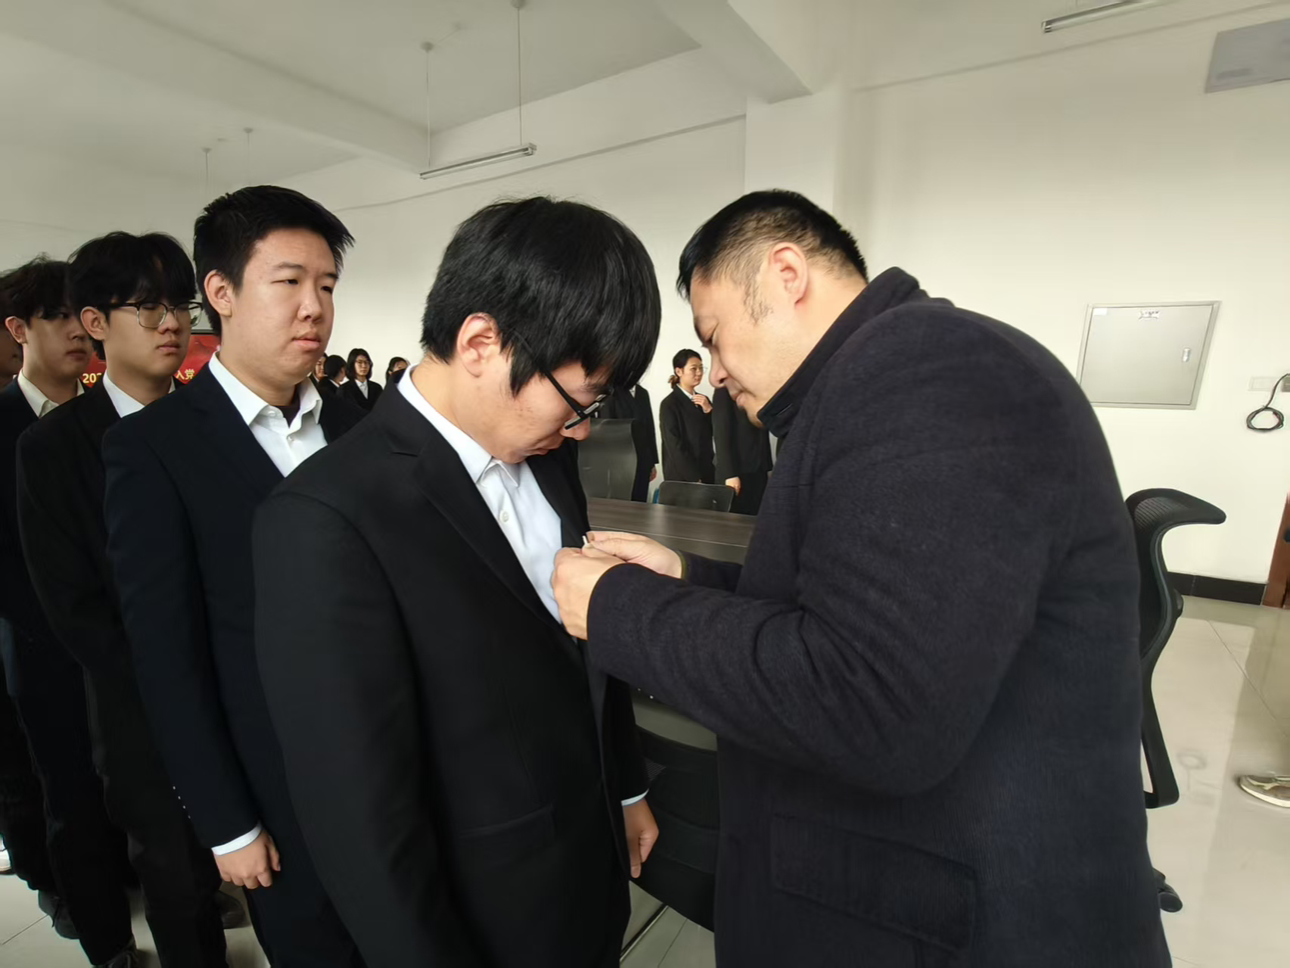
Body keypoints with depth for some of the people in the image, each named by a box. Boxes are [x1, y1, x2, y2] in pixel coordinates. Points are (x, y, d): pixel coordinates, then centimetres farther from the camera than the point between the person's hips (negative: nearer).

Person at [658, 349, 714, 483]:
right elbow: (675, 447, -11)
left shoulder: (703, 400, 9)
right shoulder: (669, 404, -9)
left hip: (707, 475, 5)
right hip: (682, 478, -5)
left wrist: (709, 410, -8)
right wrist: (694, 479, -13)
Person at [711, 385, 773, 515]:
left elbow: (762, 434, 13)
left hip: (759, 471, 6)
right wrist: (730, 474, -17)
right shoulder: (725, 390, -5)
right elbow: (721, 434, -11)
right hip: (737, 472, -6)